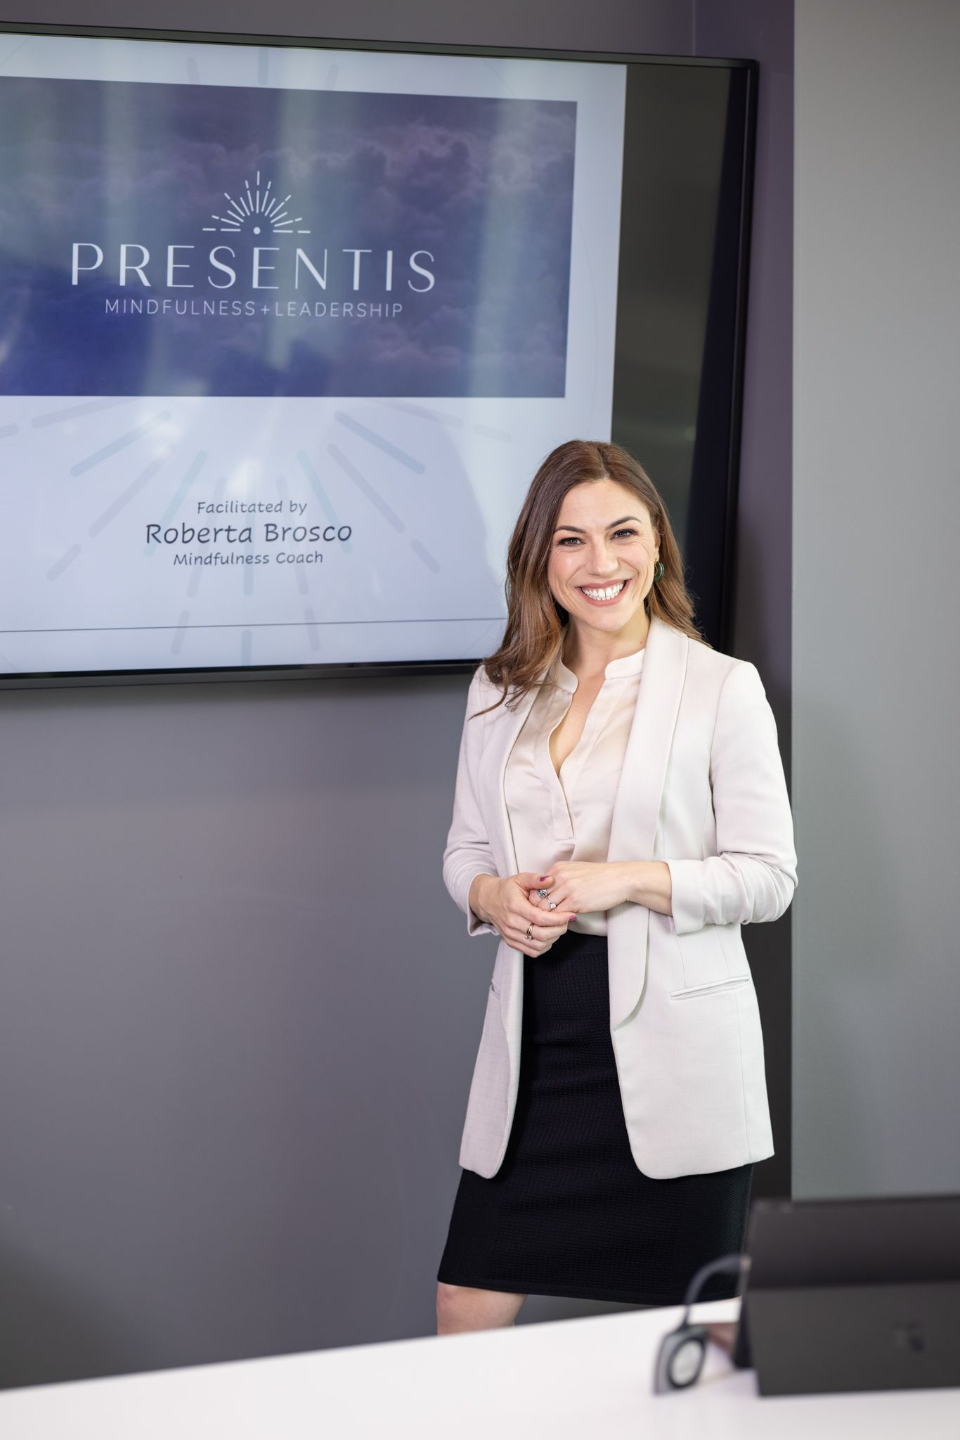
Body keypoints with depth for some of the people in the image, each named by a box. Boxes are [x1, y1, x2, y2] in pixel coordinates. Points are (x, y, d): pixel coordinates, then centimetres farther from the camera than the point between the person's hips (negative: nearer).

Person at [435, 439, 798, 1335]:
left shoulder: (723, 688, -1)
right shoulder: (499, 691, 12)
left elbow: (770, 875, -3)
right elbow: (464, 847, 18)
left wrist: (628, 880, -17)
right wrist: (492, 895, -6)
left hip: (671, 1046, -3)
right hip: (536, 1036, 4)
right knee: (464, 1315, 1)